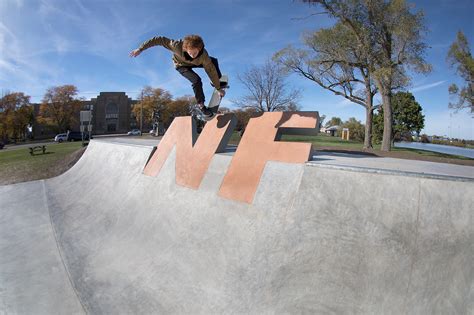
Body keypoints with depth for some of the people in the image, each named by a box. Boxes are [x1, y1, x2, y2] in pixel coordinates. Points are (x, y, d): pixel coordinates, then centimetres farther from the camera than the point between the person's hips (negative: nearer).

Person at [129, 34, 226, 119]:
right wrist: (140, 49, -34)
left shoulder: (204, 55, -39)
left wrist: (219, 88, -25)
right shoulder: (177, 46, -43)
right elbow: (159, 40, -36)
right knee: (196, 80, -27)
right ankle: (201, 105, -10)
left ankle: (218, 82, 13)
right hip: (181, 65, -3)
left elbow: (211, 70, -30)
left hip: (195, 63, 3)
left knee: (213, 61, -14)